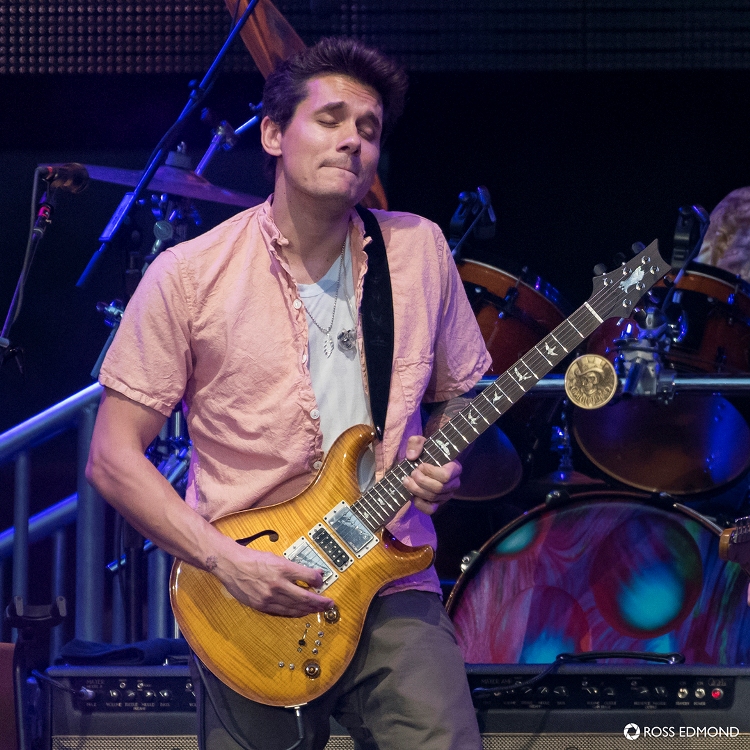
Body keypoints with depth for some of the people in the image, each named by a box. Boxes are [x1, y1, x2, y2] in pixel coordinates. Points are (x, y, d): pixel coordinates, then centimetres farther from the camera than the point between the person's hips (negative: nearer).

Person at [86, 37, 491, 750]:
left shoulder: (419, 250, 6)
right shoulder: (189, 277, -3)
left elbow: (457, 392, 19)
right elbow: (113, 455, -3)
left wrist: (439, 459, -3)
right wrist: (227, 561, -13)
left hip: (393, 594, 1)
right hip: (248, 606, -1)